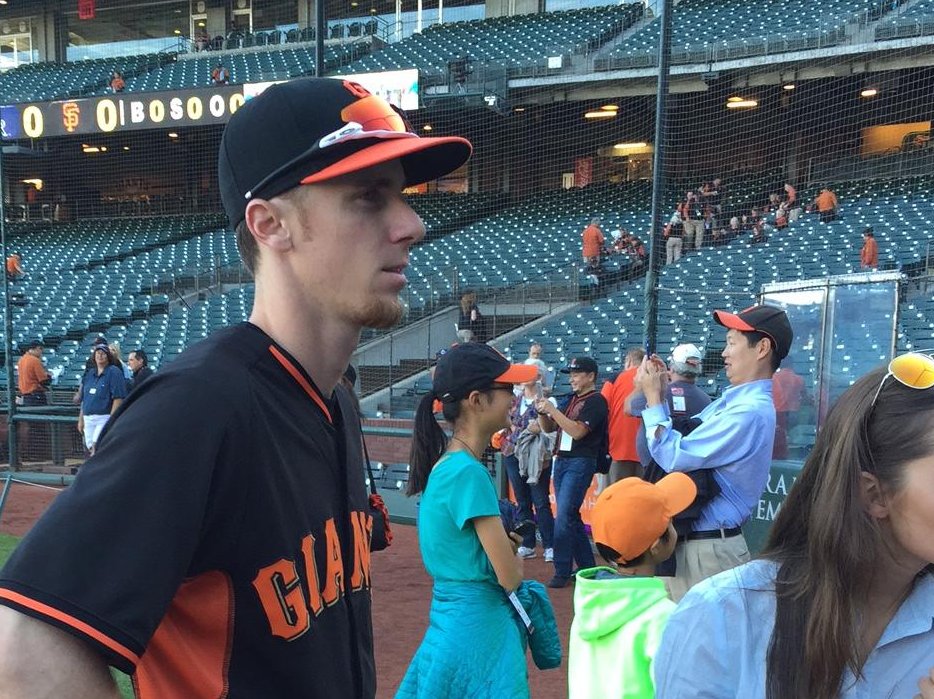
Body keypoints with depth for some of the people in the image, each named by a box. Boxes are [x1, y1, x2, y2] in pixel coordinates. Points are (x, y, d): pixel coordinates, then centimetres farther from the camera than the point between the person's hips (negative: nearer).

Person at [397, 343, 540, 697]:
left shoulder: (445, 462, 6)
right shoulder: (468, 472, -21)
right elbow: (510, 576, -18)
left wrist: (501, 541, 1)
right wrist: (514, 556, 3)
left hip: (450, 617, 9)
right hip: (478, 625, -9)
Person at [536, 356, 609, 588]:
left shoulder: (596, 401, -9)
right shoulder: (571, 400, 17)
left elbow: (577, 431, -20)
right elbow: (549, 428, 18)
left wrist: (553, 410, -19)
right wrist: (542, 412, -1)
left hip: (581, 463, -9)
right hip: (561, 461, 9)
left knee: (564, 516, -13)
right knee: (570, 516, 11)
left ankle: (562, 572, -10)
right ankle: (586, 567, 19)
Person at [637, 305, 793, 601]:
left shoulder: (750, 411, -21)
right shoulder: (730, 400, 11)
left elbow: (673, 457, -21)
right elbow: (683, 441, 17)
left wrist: (652, 398, -10)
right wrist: (661, 396, 7)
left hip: (709, 550, -10)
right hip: (689, 542, 10)